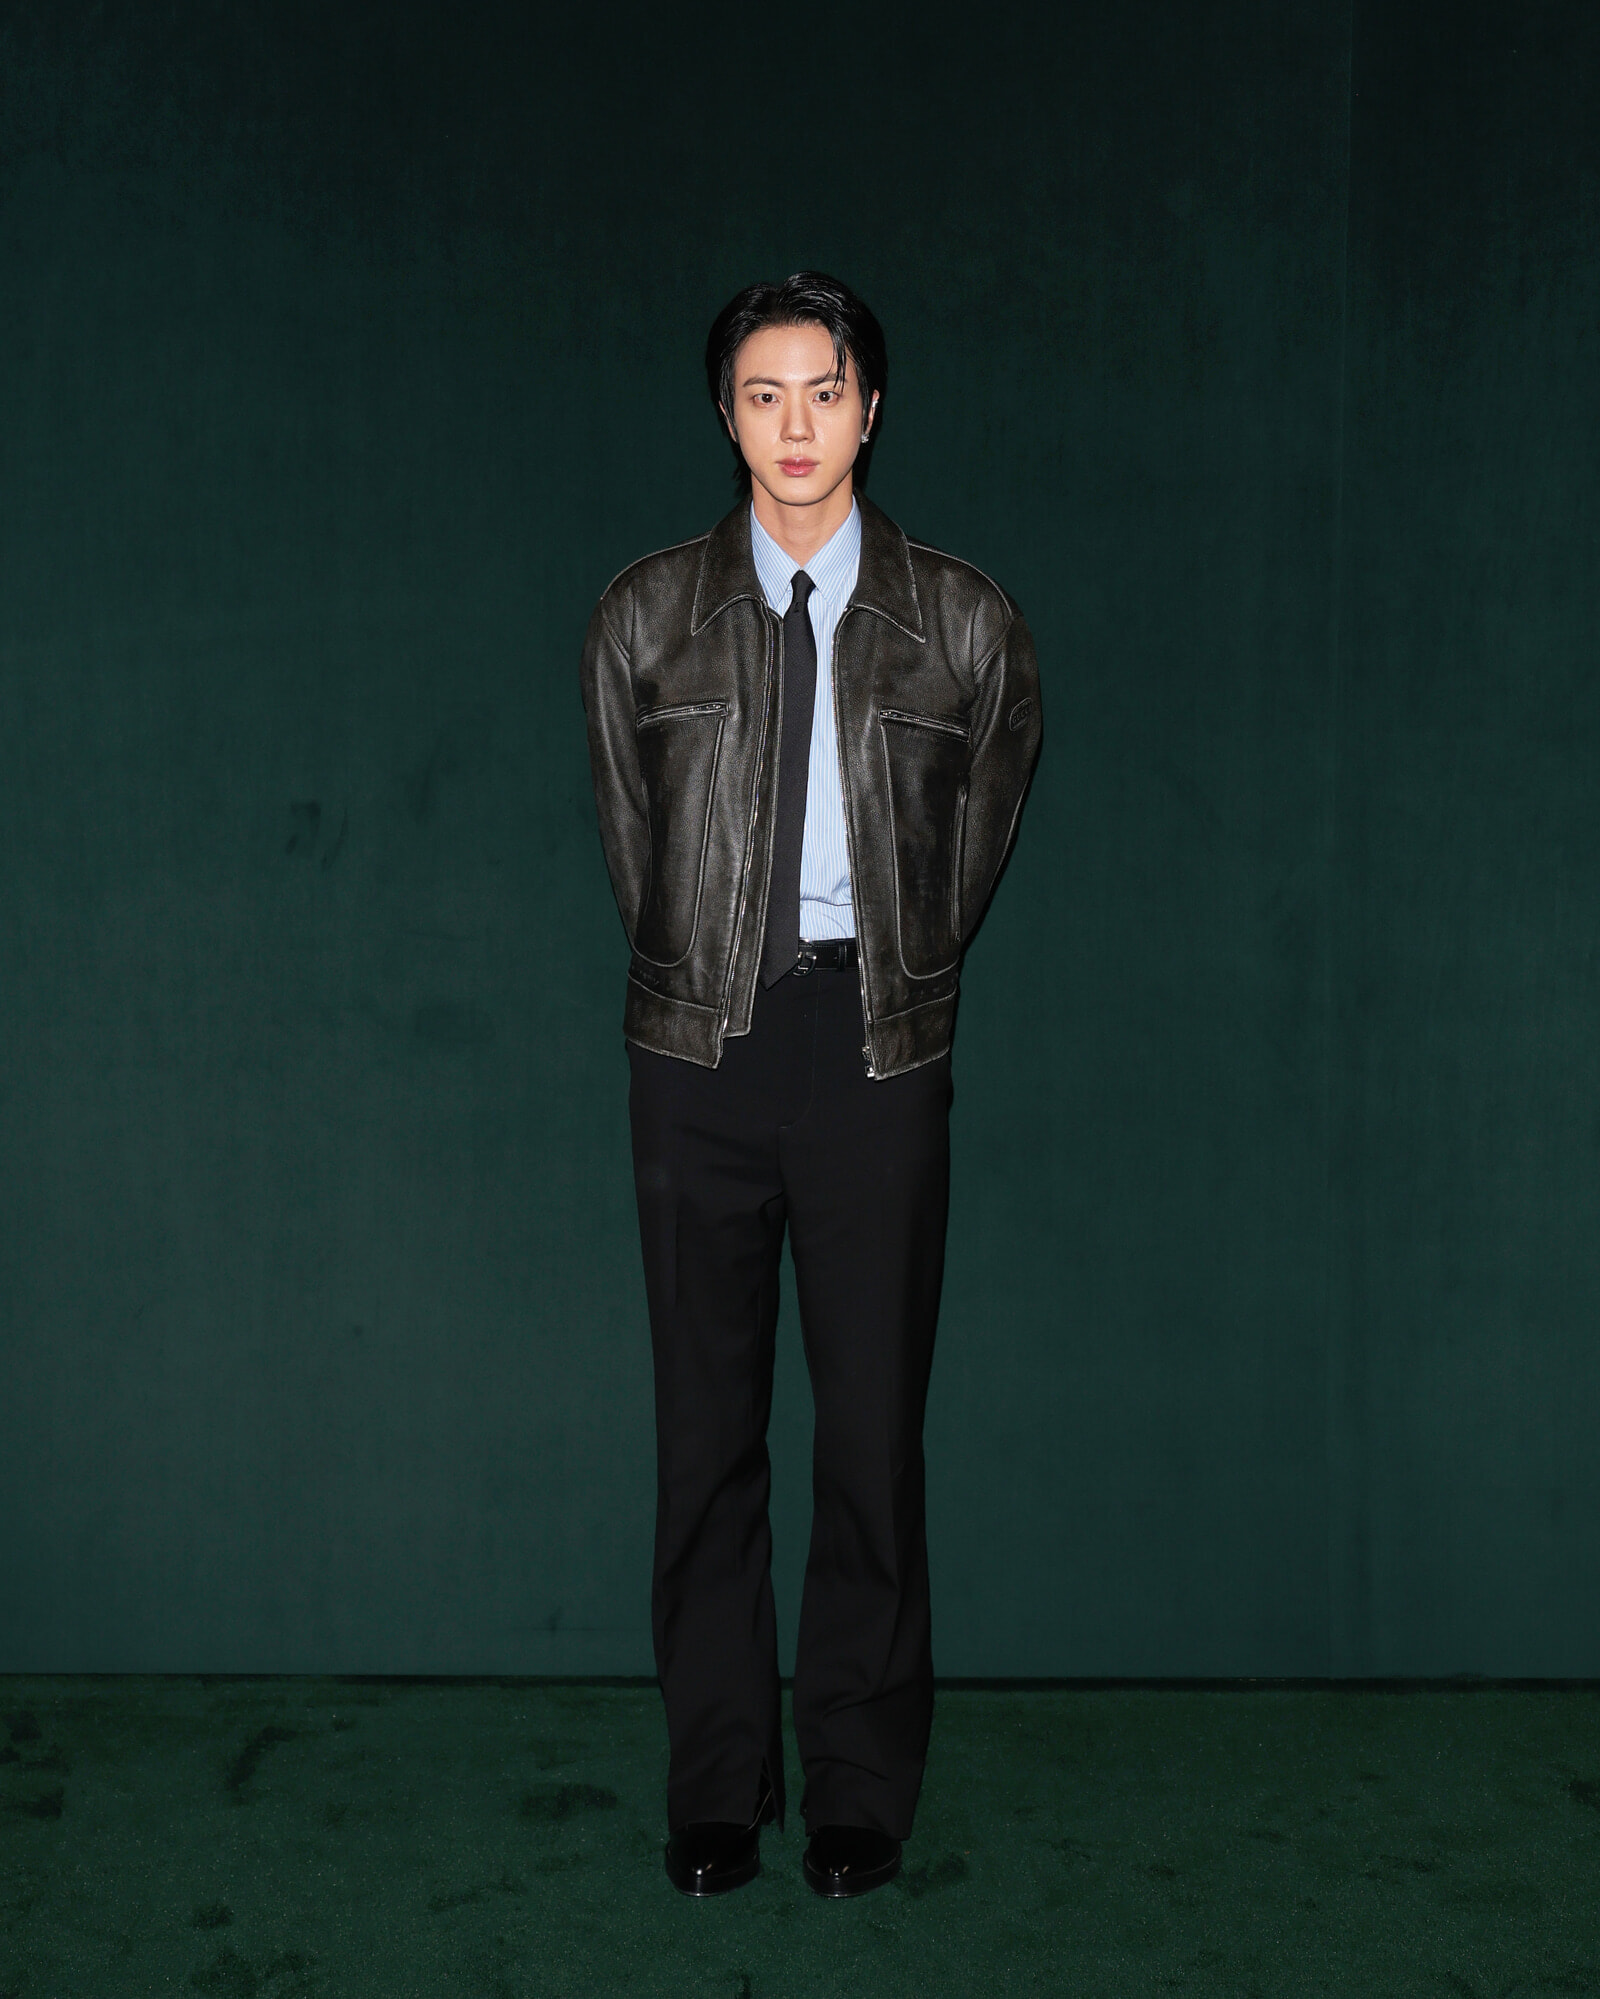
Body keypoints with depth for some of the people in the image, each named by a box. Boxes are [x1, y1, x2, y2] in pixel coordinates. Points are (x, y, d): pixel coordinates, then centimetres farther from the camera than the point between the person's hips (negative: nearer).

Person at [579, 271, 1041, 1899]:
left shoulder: (963, 623, 5)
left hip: (880, 1051, -1)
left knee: (874, 1422, 2)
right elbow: (630, 848, 12)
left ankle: (862, 1787, 16)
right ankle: (718, 1785, 17)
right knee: (707, 1424, 5)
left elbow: (973, 848, 11)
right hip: (700, 1049, 1)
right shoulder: (647, 616, 6)